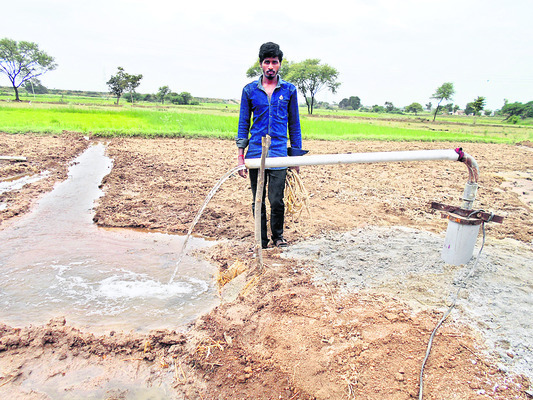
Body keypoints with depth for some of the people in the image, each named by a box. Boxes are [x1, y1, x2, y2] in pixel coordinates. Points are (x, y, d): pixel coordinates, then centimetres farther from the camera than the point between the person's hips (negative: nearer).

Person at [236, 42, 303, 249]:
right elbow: (243, 123, 10)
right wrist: (240, 155, 4)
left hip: (279, 152, -1)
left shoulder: (289, 90, 8)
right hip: (255, 152, 1)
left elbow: (294, 124, 11)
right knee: (257, 201, 6)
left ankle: (278, 235, 23)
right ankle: (261, 240, 22)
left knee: (277, 201, -2)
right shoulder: (250, 90, 8)